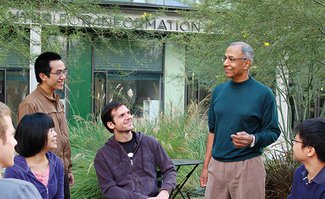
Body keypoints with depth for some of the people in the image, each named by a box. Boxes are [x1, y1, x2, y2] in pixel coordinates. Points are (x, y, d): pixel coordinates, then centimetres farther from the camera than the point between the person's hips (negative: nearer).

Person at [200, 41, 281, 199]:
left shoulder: (263, 94, -6)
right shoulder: (218, 91, 7)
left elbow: (273, 132, -4)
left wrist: (252, 140, -24)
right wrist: (205, 166, 10)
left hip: (247, 166, -4)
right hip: (216, 166, 4)